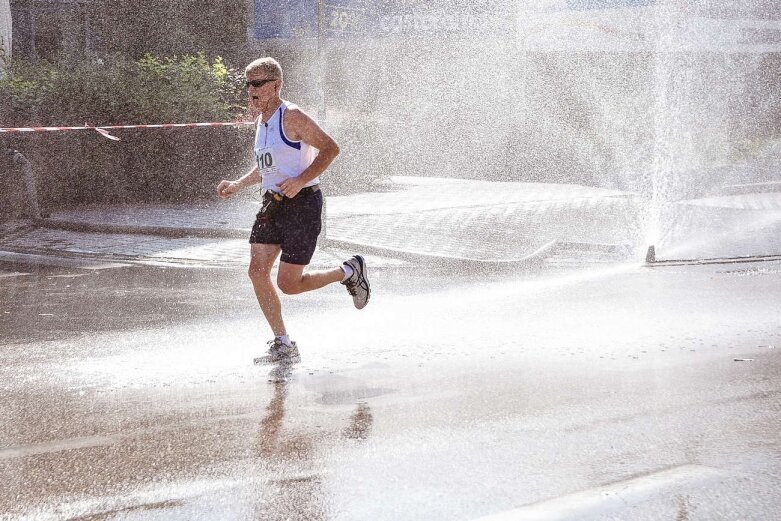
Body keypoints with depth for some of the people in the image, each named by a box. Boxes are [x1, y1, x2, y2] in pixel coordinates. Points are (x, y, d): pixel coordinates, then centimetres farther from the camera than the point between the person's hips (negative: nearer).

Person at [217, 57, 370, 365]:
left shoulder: (291, 117, -14)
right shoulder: (262, 120, 13)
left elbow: (330, 148, -16)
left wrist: (300, 180, -24)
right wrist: (237, 185, 16)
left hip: (302, 203, -8)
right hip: (272, 203, 8)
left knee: (288, 284, -8)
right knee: (257, 271, -5)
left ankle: (349, 272, 16)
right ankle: (283, 346, 2)